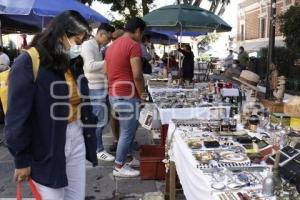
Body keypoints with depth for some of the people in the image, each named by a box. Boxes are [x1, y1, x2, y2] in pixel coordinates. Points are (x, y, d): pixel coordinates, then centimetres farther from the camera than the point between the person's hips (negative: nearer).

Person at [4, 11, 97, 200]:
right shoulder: (28, 64, -14)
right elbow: (17, 117, -14)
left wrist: (89, 140, 12)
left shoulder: (74, 63, 8)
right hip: (47, 152, -6)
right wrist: (22, 159, -11)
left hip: (77, 143, 7)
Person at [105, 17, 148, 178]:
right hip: (127, 95, -9)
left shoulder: (113, 45, 14)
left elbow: (107, 71, 18)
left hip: (114, 94, 10)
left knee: (129, 129, 21)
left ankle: (128, 158, 32)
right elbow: (137, 75, -21)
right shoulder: (133, 45, -15)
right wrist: (142, 93, -7)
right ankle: (119, 167, 12)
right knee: (128, 132, 2)